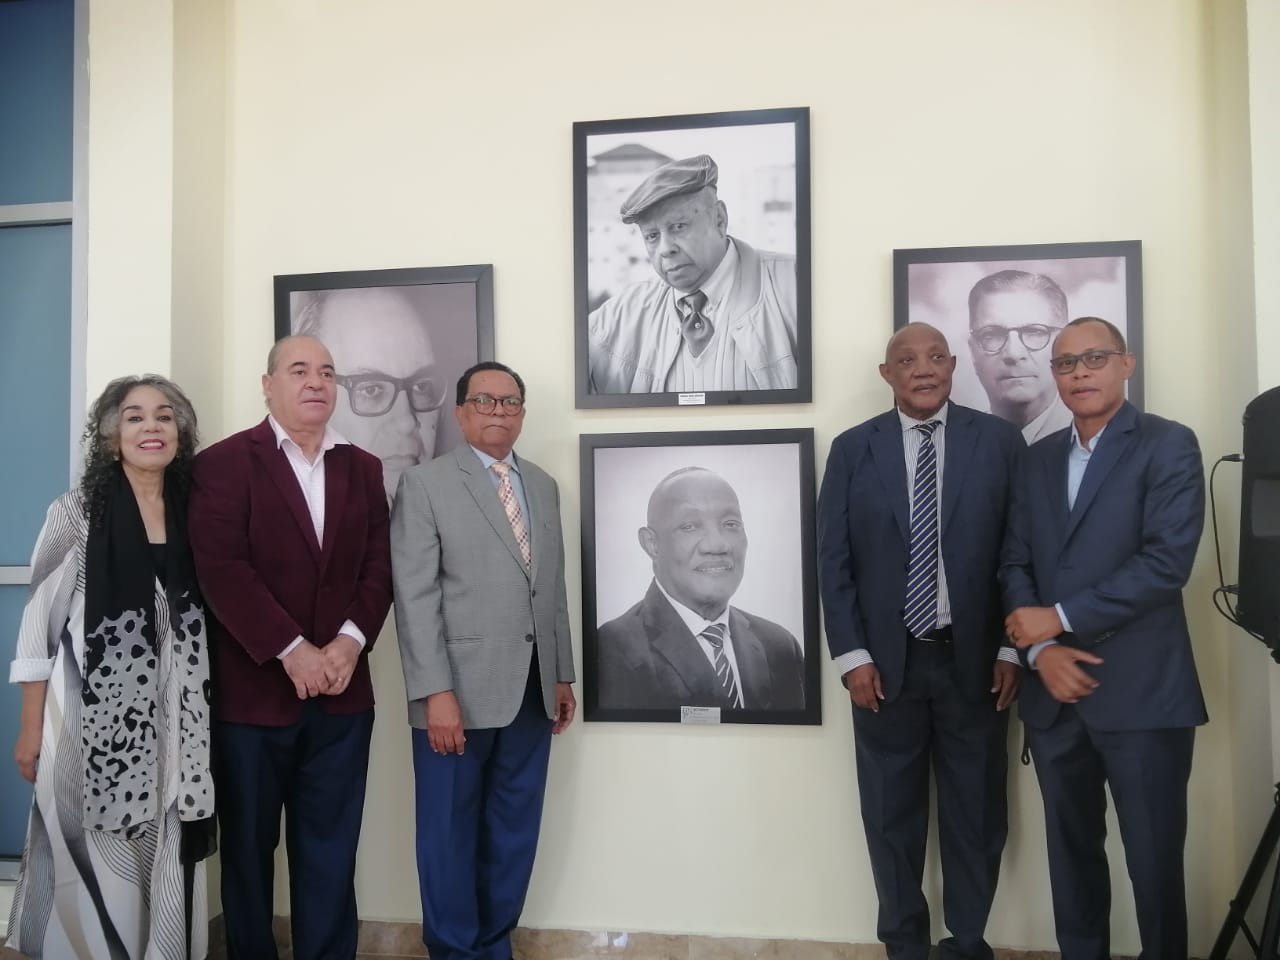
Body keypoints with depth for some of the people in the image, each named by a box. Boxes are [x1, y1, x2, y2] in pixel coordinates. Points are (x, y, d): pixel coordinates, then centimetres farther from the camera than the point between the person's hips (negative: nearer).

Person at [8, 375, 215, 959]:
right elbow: (40, 618, -2)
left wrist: (203, 714, 8)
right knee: (92, 859, 6)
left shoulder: (196, 513, 5)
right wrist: (31, 729, -3)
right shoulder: (77, 512, -3)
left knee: (162, 857, 10)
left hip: (173, 717, 3)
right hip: (93, 711, -2)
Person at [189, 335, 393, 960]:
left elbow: (379, 566, 6)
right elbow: (221, 568, -12)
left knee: (330, 849, 9)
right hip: (252, 687, -3)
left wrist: (352, 639, -10)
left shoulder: (363, 468, 11)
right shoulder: (224, 462, -2)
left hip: (341, 691, 3)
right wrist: (290, 649, -17)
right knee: (248, 845, 11)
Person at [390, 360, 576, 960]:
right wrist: (436, 692, -16)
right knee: (451, 834, 8)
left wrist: (562, 675, 12)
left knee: (514, 832, 14)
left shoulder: (544, 486, 13)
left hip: (531, 691, 5)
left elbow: (554, 589, 14)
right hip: (461, 691, -5)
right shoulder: (425, 485, -3)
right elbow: (415, 597, -10)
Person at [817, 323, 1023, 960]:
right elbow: (833, 561, 0)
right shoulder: (852, 449, 2)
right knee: (892, 815, 12)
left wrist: (1013, 648, -4)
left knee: (976, 813, 12)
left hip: (974, 658, 0)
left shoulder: (1000, 441, 1)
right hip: (886, 661, 1)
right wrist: (852, 655, -6)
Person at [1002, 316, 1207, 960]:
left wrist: (1060, 618, -13)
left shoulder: (1168, 445, -3)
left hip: (1142, 692, -5)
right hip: (1055, 693, 5)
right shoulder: (1039, 460, 13)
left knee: (1154, 860, 6)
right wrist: (1041, 650, -8)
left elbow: (1167, 562, -15)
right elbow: (1015, 565, 8)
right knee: (1071, 853, 15)